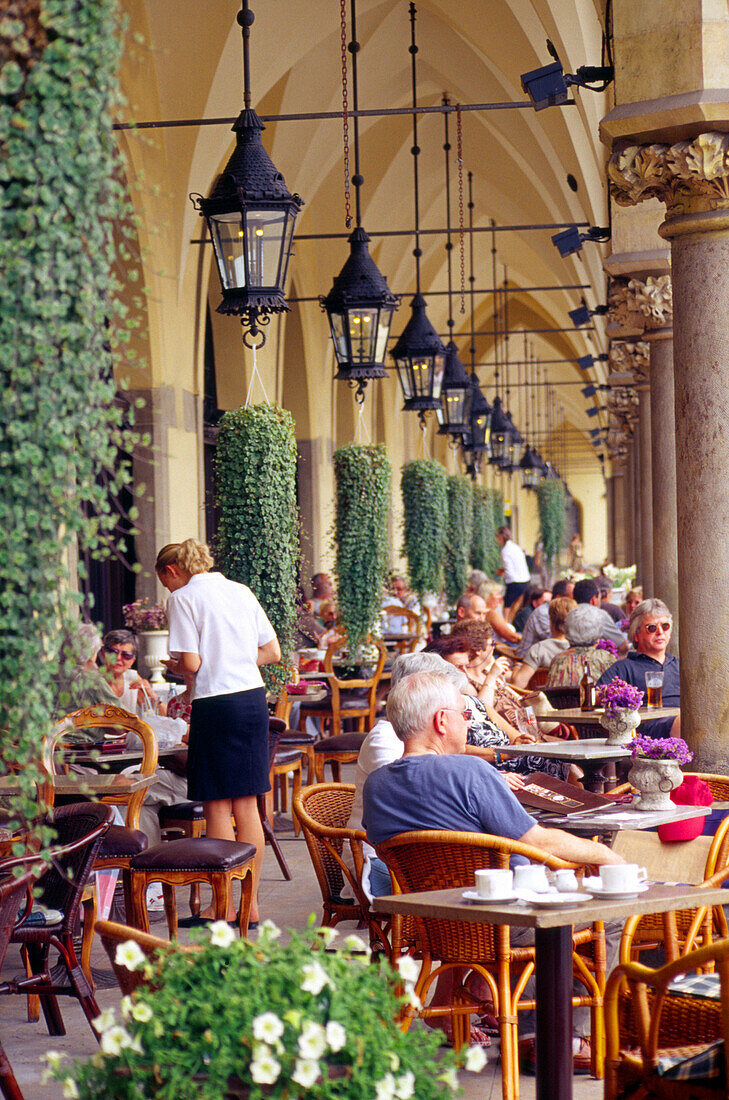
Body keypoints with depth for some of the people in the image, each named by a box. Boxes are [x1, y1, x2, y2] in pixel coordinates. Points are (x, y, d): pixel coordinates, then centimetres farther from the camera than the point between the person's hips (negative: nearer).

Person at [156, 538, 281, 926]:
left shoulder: (183, 598, -6)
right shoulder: (241, 591, 13)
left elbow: (191, 663, -12)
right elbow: (272, 652, 13)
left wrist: (172, 664, 9)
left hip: (216, 703, -6)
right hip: (254, 698, 6)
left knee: (217, 807, 1)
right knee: (247, 806, 10)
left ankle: (224, 907, 5)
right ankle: (250, 904, 13)